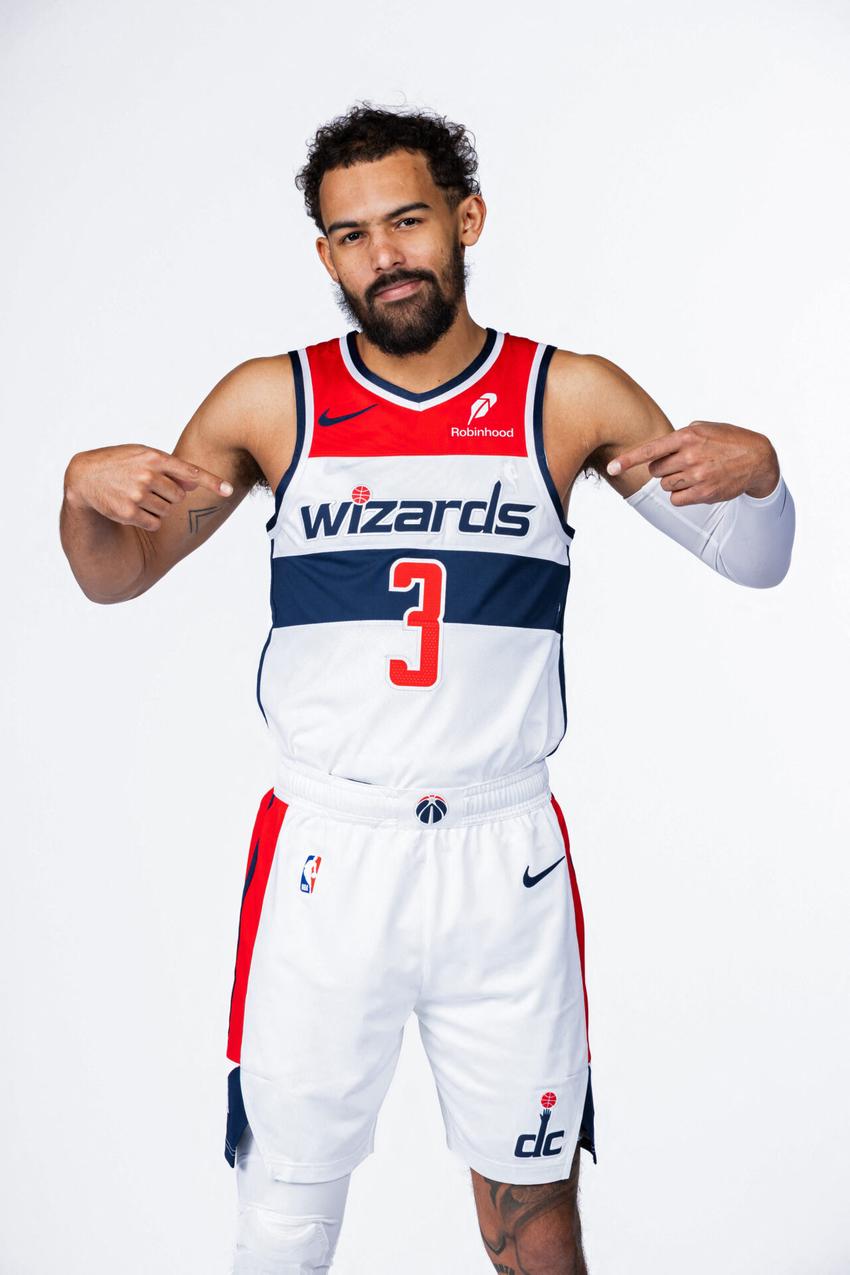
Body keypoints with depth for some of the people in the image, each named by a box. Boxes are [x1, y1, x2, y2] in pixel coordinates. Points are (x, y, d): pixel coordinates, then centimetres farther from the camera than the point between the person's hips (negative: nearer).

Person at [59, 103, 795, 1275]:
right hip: (325, 855, 0)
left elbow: (754, 564, 5)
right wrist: (86, 493, -14)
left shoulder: (571, 398, 1)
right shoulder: (272, 402, 2)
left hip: (506, 856, 0)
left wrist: (754, 471, -17)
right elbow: (118, 579, 9)